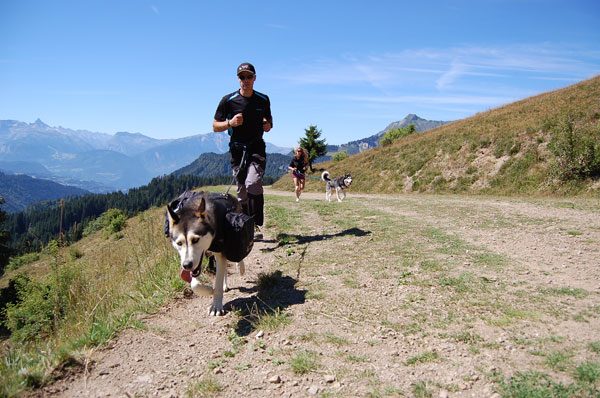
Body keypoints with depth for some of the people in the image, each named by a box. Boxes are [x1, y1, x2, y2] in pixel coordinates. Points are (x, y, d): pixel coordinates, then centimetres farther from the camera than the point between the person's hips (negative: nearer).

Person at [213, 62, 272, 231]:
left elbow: (268, 119, 21)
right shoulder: (228, 100, -2)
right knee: (242, 192, 5)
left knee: (253, 184, -23)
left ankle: (257, 224, -15)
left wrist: (269, 125, -4)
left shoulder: (263, 100, 4)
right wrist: (230, 123, -19)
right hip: (237, 149, 1)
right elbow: (215, 126, 1)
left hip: (257, 149, 0)